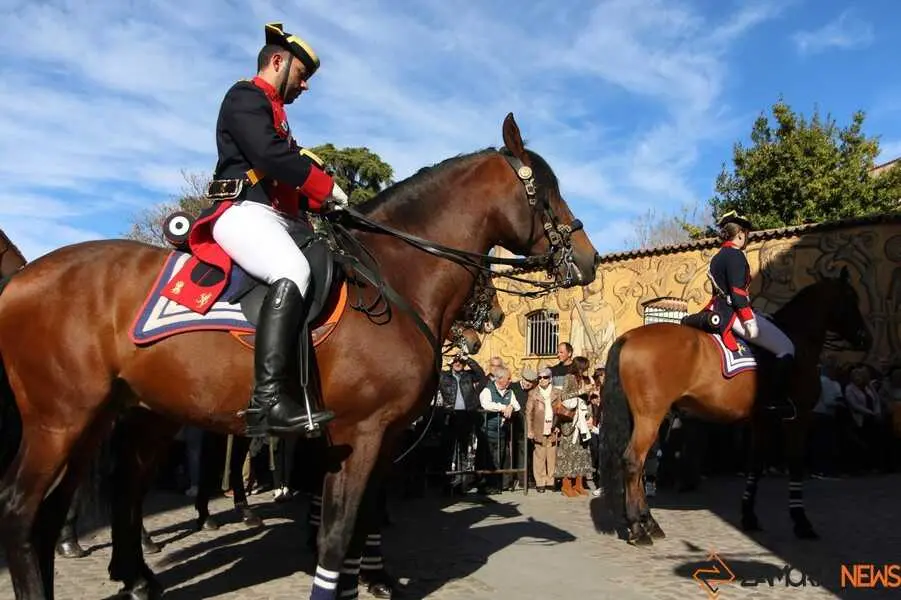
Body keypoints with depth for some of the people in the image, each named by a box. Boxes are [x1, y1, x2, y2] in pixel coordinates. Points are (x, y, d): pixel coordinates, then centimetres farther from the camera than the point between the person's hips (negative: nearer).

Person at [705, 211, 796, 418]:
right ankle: (776, 399, -5)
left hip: (720, 311, 10)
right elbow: (738, 292, -22)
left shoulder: (717, 257, 16)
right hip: (735, 314, -10)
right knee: (786, 348, -5)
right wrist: (749, 320, -21)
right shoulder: (736, 255, -13)